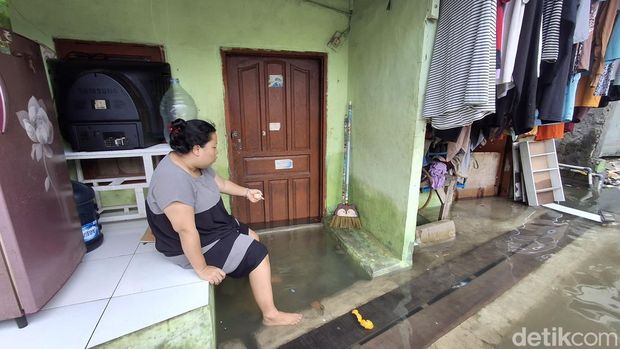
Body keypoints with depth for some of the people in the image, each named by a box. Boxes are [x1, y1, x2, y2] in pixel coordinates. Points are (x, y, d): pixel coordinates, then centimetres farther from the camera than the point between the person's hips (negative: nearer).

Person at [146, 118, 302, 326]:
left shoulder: (196, 164, -4)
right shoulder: (174, 180, -34)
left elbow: (221, 183, 13)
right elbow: (186, 230, -33)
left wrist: (246, 192, 7)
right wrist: (202, 269, -27)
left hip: (212, 228, 10)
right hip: (195, 246, -10)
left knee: (252, 239, 19)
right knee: (258, 254, -8)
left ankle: (260, 278, 43)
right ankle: (271, 315, 7)